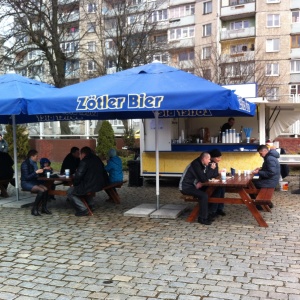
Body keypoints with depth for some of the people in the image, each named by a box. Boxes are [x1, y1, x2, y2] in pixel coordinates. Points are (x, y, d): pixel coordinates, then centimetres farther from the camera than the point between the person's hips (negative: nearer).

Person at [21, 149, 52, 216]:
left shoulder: (34, 163, 8)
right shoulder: (25, 164, -13)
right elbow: (26, 177, -19)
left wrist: (42, 170, 8)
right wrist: (36, 172, -23)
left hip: (34, 181, 7)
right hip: (26, 183, -7)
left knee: (45, 189, -21)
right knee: (41, 190, -29)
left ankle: (44, 208, -12)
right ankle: (34, 209, -18)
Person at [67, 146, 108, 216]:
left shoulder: (84, 161, -14)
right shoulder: (98, 159, 13)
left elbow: (78, 175, -18)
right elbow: (103, 172, 22)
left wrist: (74, 184, 0)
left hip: (91, 187, -9)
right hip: (100, 185, 9)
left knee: (70, 192, 2)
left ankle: (83, 209, -6)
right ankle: (89, 205, 32)